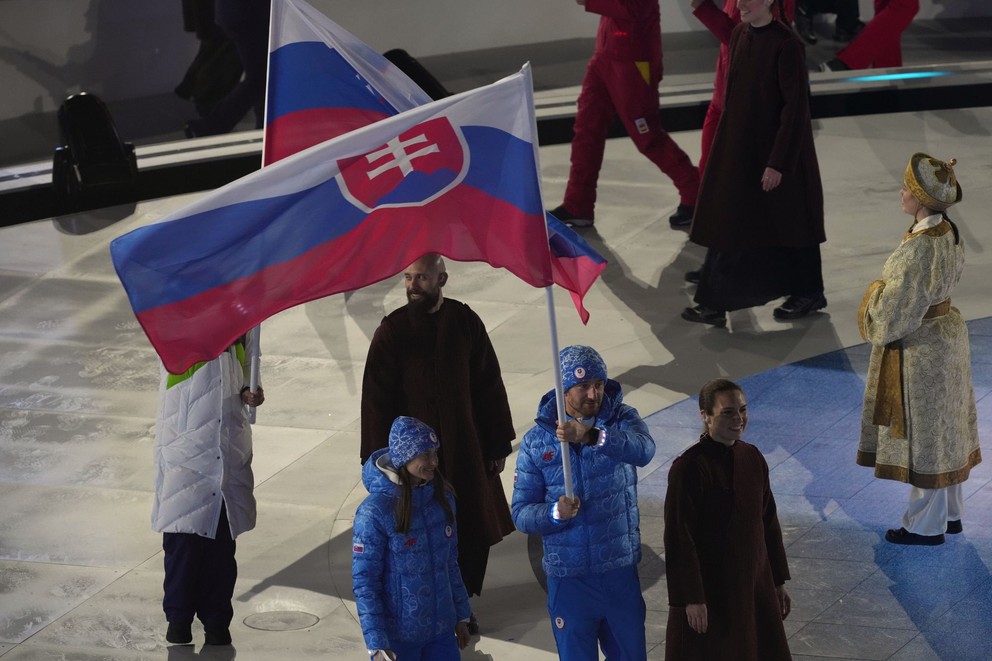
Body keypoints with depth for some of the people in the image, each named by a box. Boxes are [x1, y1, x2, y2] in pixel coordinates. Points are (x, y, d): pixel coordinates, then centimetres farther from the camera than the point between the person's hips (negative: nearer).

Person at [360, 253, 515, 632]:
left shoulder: (464, 323, -4)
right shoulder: (393, 331, -9)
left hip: (465, 448, 3)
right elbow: (377, 400, -6)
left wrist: (498, 444, 5)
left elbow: (489, 386, 4)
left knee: (474, 530, 9)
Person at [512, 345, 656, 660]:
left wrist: (591, 435, -45)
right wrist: (555, 513, -25)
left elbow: (643, 450, -29)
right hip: (568, 578, 0)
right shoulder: (537, 441, -3)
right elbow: (521, 513, -3)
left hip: (620, 572, 0)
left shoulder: (622, 419, -5)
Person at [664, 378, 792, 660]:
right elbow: (679, 538, -17)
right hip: (709, 591, -7)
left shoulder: (752, 457, 2)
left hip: (754, 584, 7)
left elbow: (769, 522, 10)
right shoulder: (688, 468, -18)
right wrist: (692, 599, -17)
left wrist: (779, 582, 12)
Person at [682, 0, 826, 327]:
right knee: (727, 223, 10)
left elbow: (796, 106, -20)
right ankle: (715, 303, 18)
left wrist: (778, 162, -20)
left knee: (789, 223, 8)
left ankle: (808, 294, 25)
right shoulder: (740, 35, 3)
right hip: (739, 147, 8)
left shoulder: (786, 44, -21)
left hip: (776, 150, -8)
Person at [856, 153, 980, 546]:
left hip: (920, 348, -9)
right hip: (947, 333, 9)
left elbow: (898, 310, -24)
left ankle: (927, 525, 18)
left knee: (923, 433, 5)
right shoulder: (947, 233, -1)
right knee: (944, 429, 20)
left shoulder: (920, 247, -29)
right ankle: (950, 514, 32)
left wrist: (877, 295, -4)